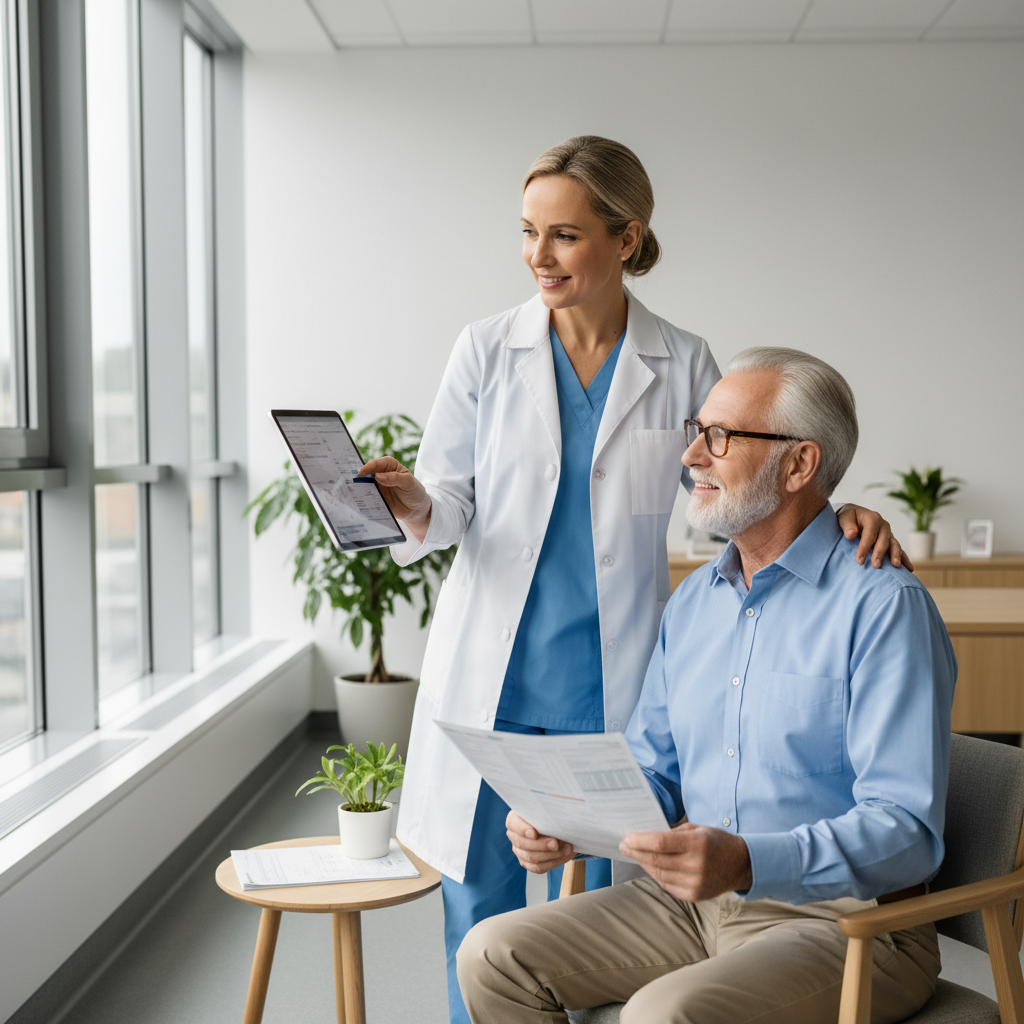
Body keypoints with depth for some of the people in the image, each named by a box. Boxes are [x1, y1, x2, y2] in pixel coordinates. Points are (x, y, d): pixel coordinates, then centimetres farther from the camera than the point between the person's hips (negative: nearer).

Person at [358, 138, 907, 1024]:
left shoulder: (681, 364, 1)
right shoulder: (488, 350, 0)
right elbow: (452, 498, 1)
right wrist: (417, 509, -22)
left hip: (616, 676, 0)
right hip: (494, 669, 0)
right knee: (480, 902, 9)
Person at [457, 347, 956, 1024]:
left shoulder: (885, 606, -14)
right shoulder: (692, 601, 11)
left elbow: (907, 830, -21)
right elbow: (652, 772, 15)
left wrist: (748, 862, -35)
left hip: (846, 924, -7)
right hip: (695, 905, 7)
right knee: (493, 955, -5)